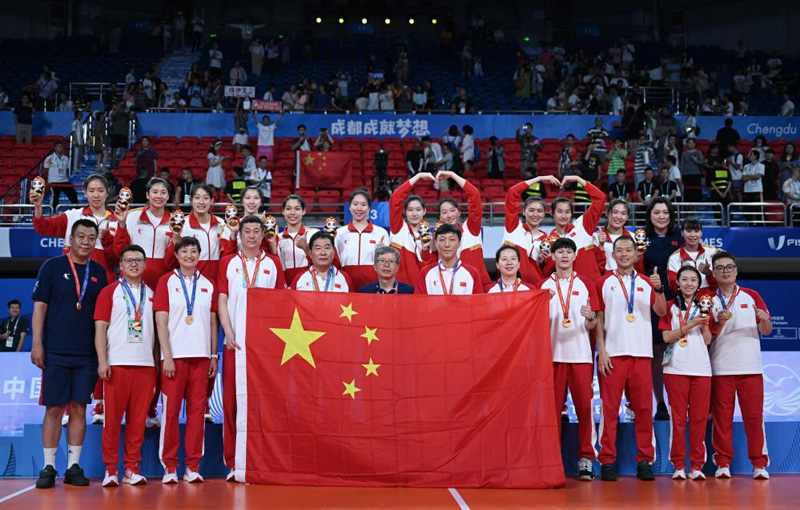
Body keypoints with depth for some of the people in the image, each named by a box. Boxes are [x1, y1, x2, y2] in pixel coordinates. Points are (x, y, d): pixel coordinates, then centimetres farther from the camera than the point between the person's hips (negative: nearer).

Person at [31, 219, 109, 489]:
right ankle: (48, 467, 8)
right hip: (56, 352, -3)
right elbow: (40, 307, -1)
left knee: (79, 408, 5)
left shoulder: (99, 273, 10)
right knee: (54, 408, 0)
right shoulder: (52, 267, 1)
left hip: (88, 354, 3)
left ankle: (73, 467, 11)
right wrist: (37, 344, -8)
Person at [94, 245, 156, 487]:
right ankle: (110, 469, 6)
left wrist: (157, 363, 7)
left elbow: (156, 329, 15)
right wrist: (103, 362, -10)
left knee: (138, 418, 3)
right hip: (117, 364, -3)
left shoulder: (151, 294, 14)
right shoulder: (110, 292, 5)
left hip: (146, 364, 3)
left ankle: (132, 468, 10)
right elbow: (100, 327, -1)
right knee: (113, 417, -1)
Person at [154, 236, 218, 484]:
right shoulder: (166, 281, 3)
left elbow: (213, 322, 14)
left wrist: (214, 356, 8)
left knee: (197, 410, 3)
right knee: (171, 410, -1)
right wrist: (167, 356, -10)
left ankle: (193, 467, 9)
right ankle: (169, 467, 6)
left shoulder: (208, 285, 12)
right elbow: (161, 322, -2)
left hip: (201, 356, 3)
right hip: (175, 355, -3)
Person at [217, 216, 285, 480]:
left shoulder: (273, 264, 11)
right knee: (232, 399, -1)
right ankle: (233, 462, 5)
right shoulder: (228, 263, 10)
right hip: (235, 340, 0)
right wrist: (228, 332, -7)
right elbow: (222, 300, 5)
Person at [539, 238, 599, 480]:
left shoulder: (586, 284, 9)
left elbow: (592, 326, 6)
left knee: (585, 405, -4)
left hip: (581, 354, 0)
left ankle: (586, 458, 2)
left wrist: (590, 317, -17)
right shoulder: (544, 286, 11)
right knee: (553, 406, 0)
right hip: (553, 353, 1)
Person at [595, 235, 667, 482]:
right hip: (612, 354, -2)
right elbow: (598, 319, 3)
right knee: (610, 408, -1)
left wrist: (659, 290, -17)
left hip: (641, 353, 2)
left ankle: (645, 461, 10)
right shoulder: (604, 283, 7)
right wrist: (601, 351, -5)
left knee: (644, 408, 2)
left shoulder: (646, 282, 12)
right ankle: (608, 461, 4)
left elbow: (661, 312, 0)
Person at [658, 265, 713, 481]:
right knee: (678, 418, -2)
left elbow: (708, 340, 8)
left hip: (701, 368, 2)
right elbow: (666, 336, -4)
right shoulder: (670, 306, 8)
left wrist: (704, 323, -9)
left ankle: (696, 466, 6)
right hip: (676, 368, -2)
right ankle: (678, 465, 4)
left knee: (700, 418, 0)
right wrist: (691, 324, -11)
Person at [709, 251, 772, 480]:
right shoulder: (708, 300, 7)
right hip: (720, 368, 0)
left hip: (750, 366, 1)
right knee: (722, 416, 1)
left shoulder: (752, 296, 10)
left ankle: (759, 463, 5)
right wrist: (720, 322, -16)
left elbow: (766, 331, 10)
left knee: (754, 415, -1)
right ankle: (723, 462, 7)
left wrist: (764, 320, -12)